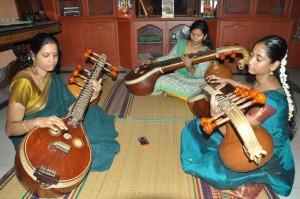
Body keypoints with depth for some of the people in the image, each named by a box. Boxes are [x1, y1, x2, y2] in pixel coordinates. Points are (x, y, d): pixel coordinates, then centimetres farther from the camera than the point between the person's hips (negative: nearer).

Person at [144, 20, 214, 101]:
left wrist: (189, 66, -40)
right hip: (179, 75, 4)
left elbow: (199, 75, -21)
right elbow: (169, 58, 6)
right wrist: (152, 62, -4)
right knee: (161, 80, -25)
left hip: (195, 82, -3)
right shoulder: (181, 43, -2)